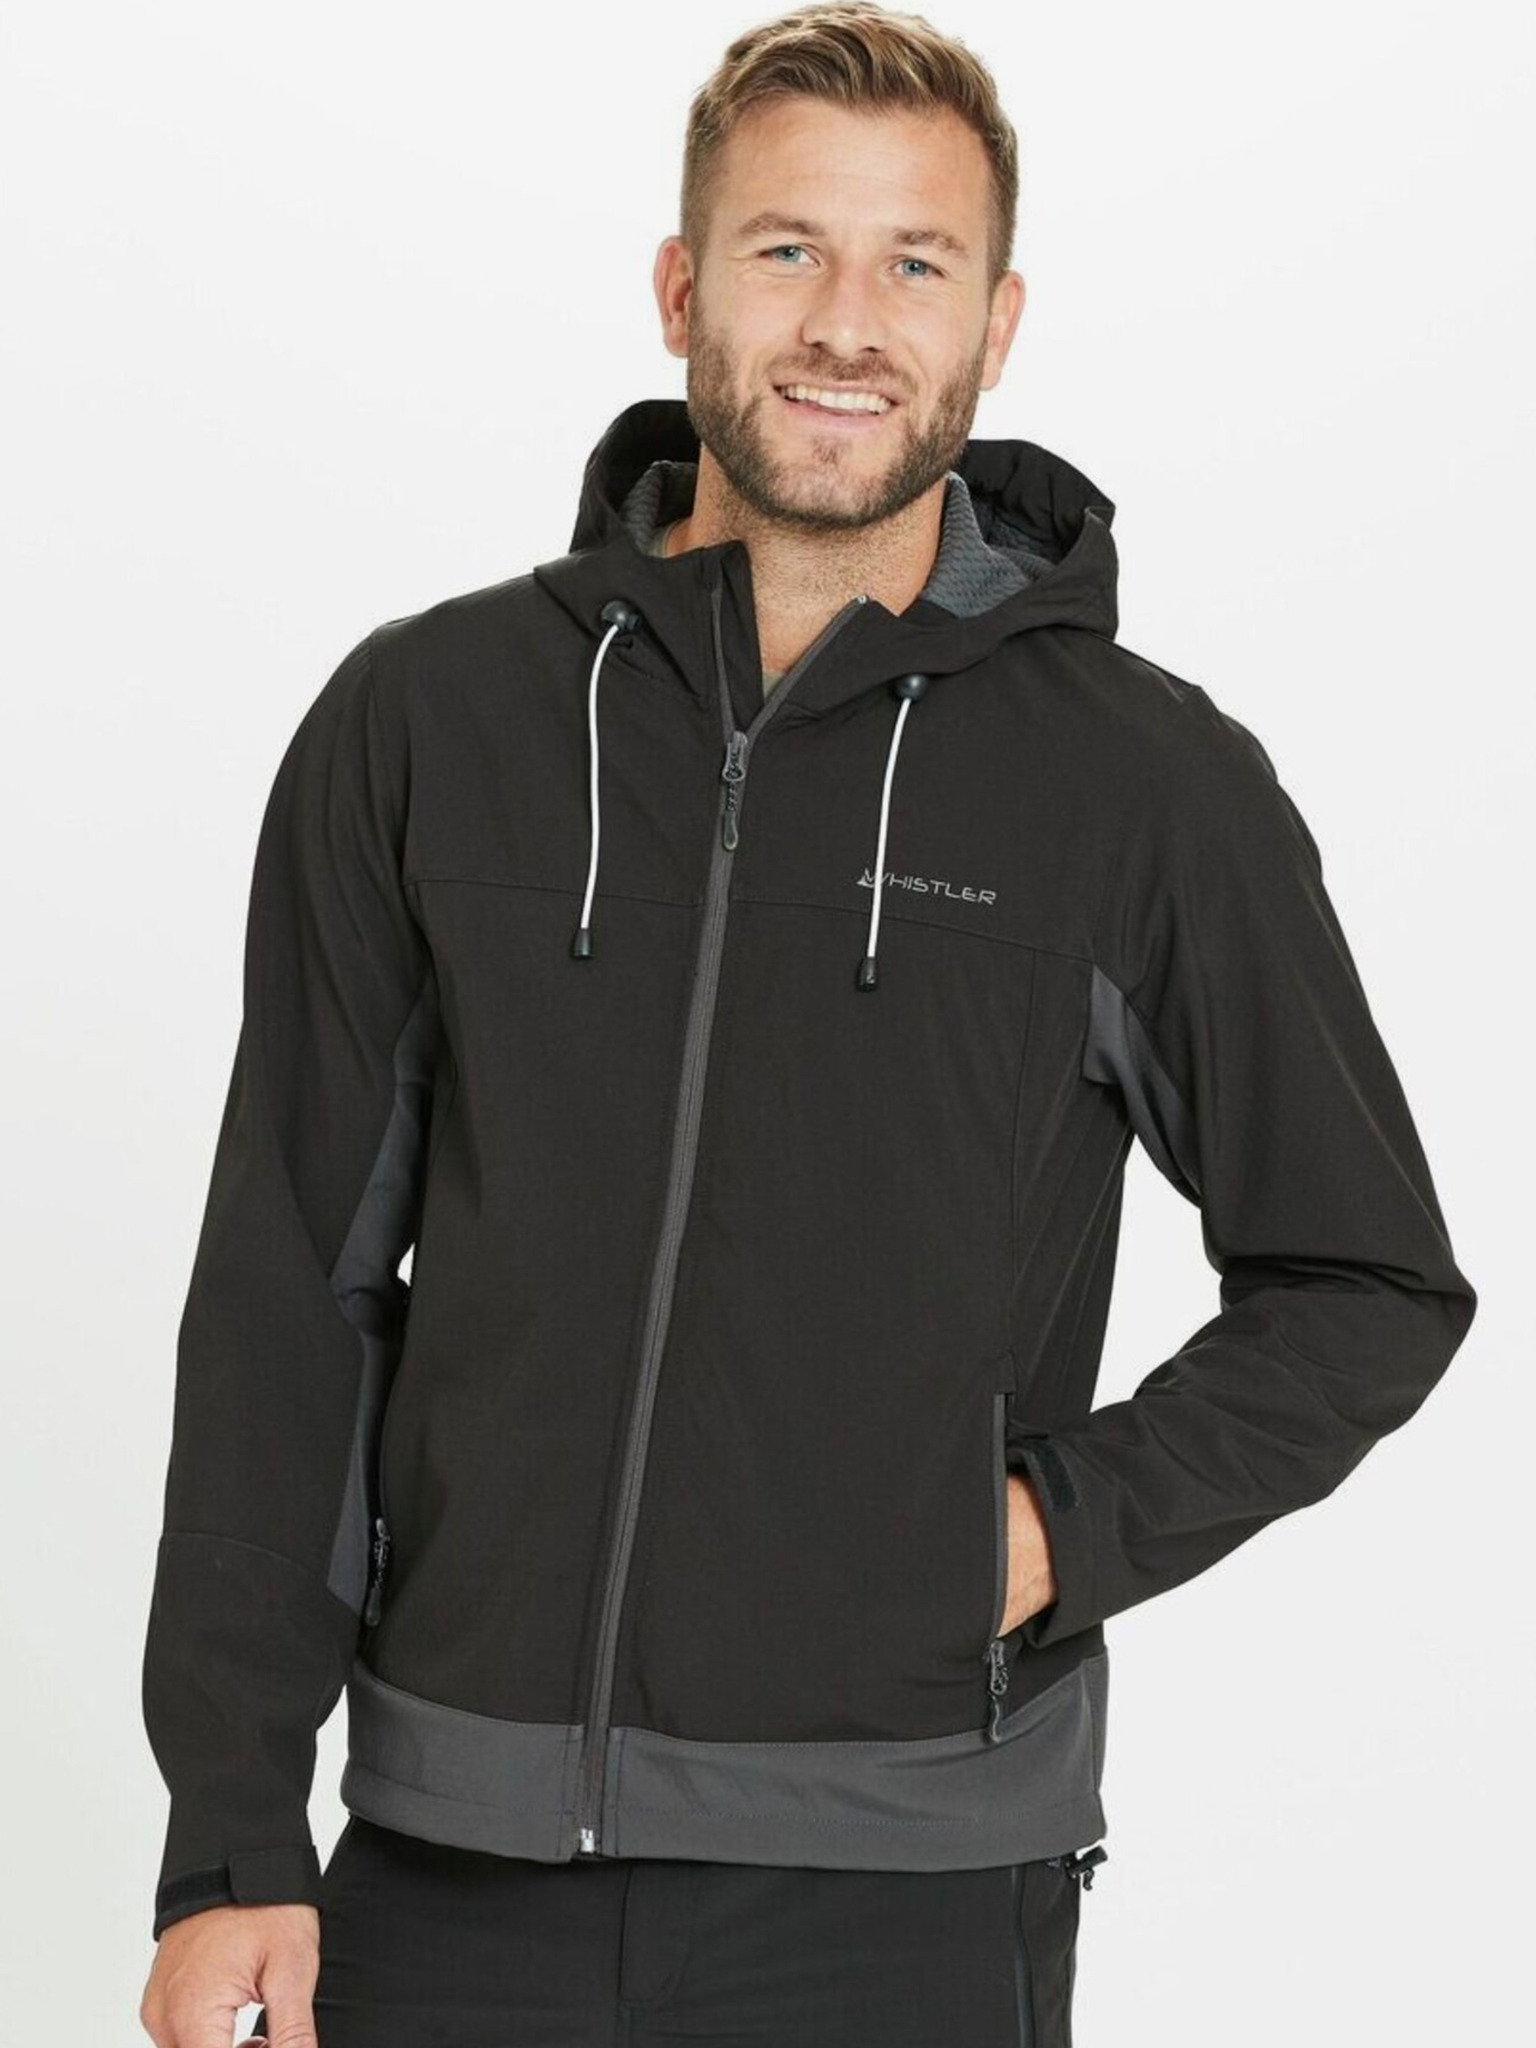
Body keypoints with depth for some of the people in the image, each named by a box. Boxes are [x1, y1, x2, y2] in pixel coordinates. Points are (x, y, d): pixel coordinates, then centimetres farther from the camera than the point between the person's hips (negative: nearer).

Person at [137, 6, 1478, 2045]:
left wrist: (1070, 1524, -7)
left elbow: (1369, 1290, 8)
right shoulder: (423, 722, 3)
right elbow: (287, 1303, 4)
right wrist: (234, 1835, 0)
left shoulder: (1157, 784, -1)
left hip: (904, 1883, -1)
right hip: (454, 1872, 2)